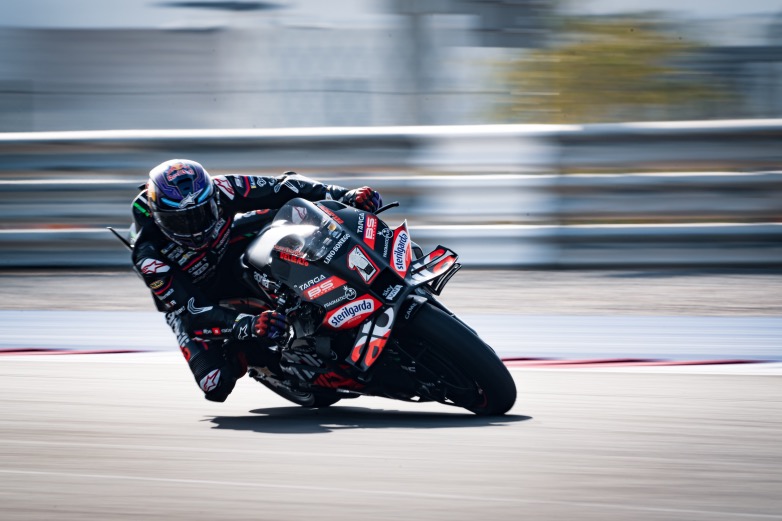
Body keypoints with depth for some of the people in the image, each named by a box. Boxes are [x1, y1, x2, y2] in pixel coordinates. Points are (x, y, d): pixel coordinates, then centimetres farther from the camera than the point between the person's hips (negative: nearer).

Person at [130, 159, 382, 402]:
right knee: (216, 385, -24)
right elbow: (192, 312, -39)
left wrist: (345, 196, -32)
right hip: (194, 299, -3)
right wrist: (248, 325, -55)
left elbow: (283, 188, -21)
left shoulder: (217, 191, -30)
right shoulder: (148, 256, -36)